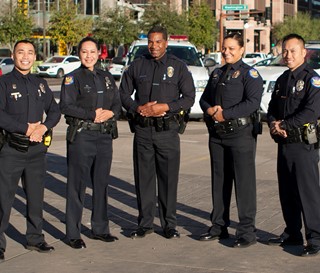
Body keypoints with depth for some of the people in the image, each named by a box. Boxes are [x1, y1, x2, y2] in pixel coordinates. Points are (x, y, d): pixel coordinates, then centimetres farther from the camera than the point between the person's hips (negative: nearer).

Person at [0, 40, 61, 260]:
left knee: (36, 197, 11)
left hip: (37, 149, 5)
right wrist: (26, 128, -16)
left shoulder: (40, 84, 14)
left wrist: (43, 127, -7)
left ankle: (35, 238, 23)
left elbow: (55, 110, 13)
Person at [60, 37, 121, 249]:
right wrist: (92, 115, -16)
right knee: (77, 186, -3)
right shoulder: (72, 78, -1)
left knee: (102, 184, 10)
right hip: (81, 136, -5)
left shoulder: (107, 78, 15)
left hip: (105, 136, 5)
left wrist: (111, 113, -7)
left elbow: (118, 103, 15)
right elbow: (66, 106, -12)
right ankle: (73, 234, 3)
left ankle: (100, 229, 22)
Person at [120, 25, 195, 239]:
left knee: (169, 179, 2)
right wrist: (139, 108, -8)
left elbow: (189, 97, 2)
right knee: (143, 178, 6)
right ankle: (145, 223, 16)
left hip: (168, 131, -2)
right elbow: (124, 94, 11)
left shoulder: (178, 67, 4)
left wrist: (166, 107, -12)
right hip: (142, 131, 2)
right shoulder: (137, 66, 8)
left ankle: (169, 224, 12)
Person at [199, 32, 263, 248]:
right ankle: (219, 226, 23)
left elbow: (253, 102, -17)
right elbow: (204, 99, 17)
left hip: (240, 133, -7)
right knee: (219, 182, 13)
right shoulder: (217, 74, 17)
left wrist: (225, 114, -17)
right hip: (217, 134, 7)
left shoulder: (249, 74, -6)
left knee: (244, 183, -5)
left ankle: (247, 231, 0)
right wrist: (211, 110, -7)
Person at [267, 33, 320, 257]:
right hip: (284, 144, 8)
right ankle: (292, 234, 24)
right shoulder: (282, 80, 17)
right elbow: (273, 107, 18)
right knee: (287, 192, 13)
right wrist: (273, 124, -4)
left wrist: (284, 125, -17)